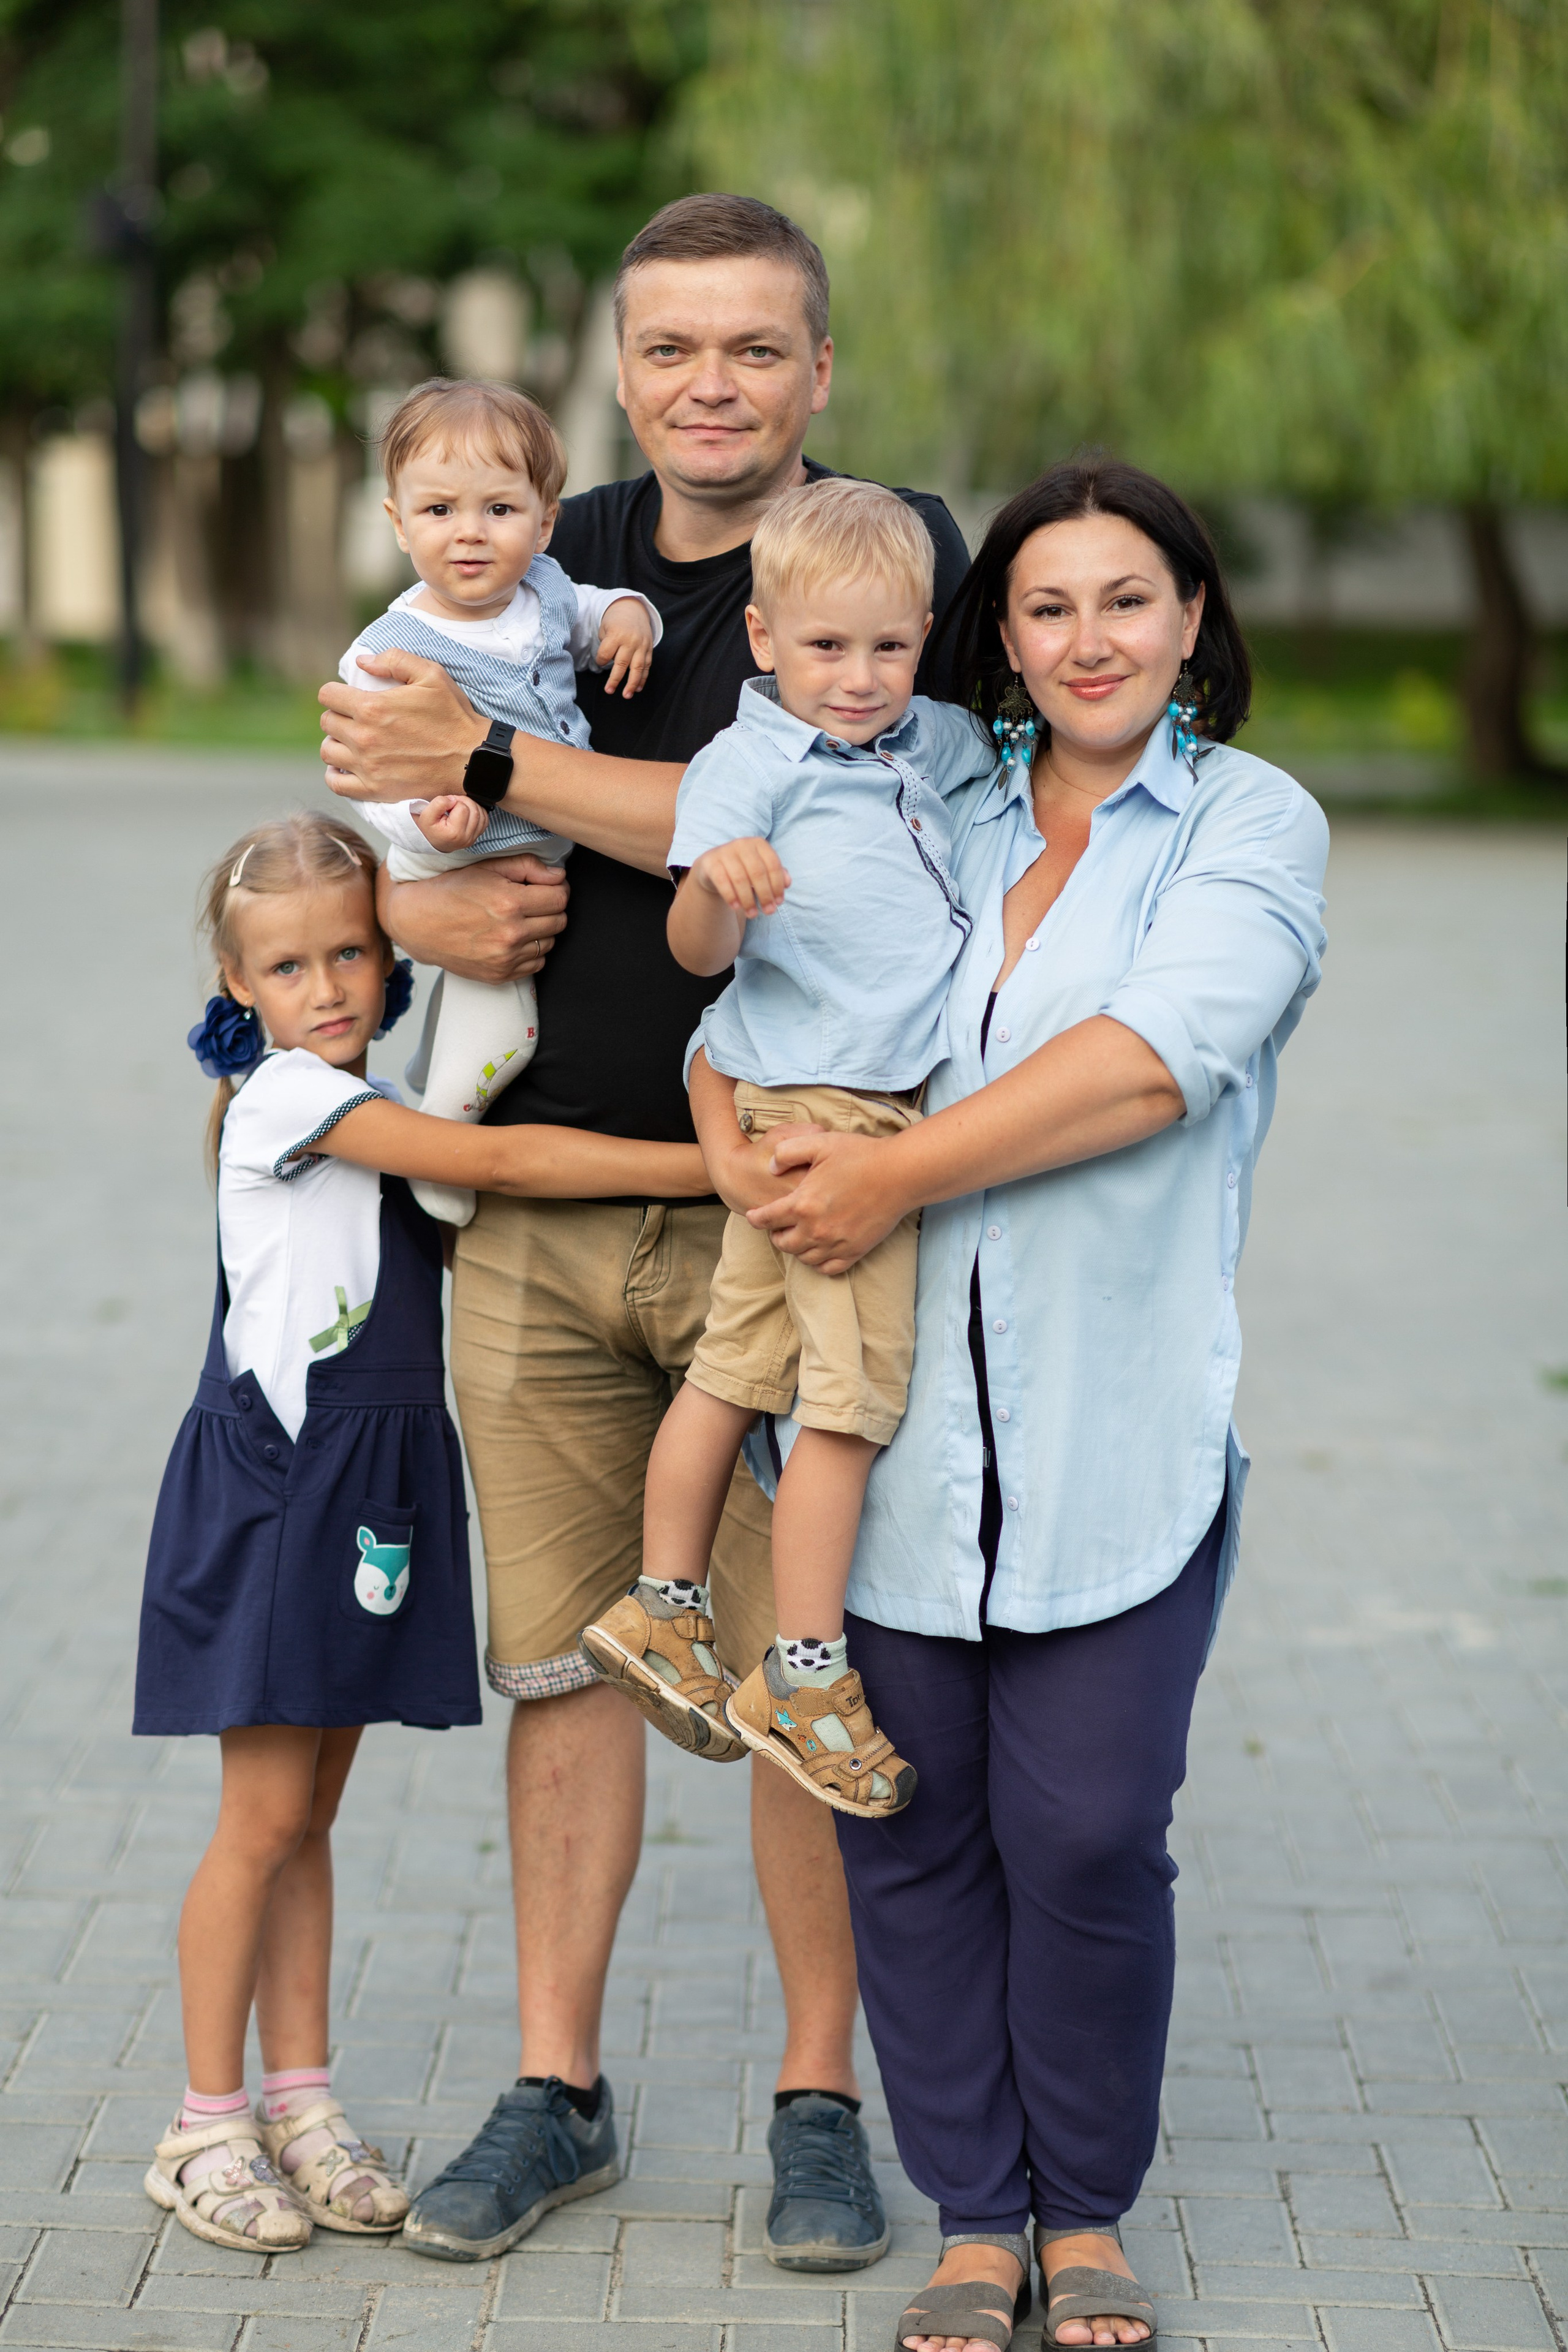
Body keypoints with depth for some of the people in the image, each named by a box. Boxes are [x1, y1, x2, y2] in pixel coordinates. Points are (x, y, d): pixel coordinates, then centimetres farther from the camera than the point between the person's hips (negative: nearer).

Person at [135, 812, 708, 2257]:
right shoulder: (287, 1095, -13)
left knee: (309, 1813, 11)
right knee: (267, 1817, -4)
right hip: (275, 1477, -8)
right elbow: (495, 1162, -21)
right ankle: (209, 2127, 5)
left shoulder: (379, 1115, 14)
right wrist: (711, 1166, -24)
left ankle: (302, 2106, 16)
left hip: (376, 1483, 8)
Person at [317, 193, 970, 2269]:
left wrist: (490, 766, -13)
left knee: (802, 1670, 1)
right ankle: (554, 2078, 21)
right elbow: (366, 793, 19)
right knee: (561, 1649, 10)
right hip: (536, 1194, 4)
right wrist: (413, 904, -5)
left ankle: (820, 2098, 14)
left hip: (776, 1201, -4)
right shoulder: (552, 563, 11)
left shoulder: (892, 546, -5)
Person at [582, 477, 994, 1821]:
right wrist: (715, 888, -38)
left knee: (737, 1369, 14)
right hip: (827, 1113, -7)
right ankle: (805, 1681, 2)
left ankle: (659, 1615, 22)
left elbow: (1013, 737, 34)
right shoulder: (747, 765, -11)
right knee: (852, 1393, -6)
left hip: (887, 1111, 7)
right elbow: (698, 951, -18)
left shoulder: (924, 744, 11)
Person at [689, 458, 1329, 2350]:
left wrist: (893, 1176, -13)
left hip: (1117, 1426, -3)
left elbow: (1150, 1060, -13)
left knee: (1088, 1836, -4)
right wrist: (744, 1152, -3)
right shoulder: (929, 821, 14)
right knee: (911, 1825, 4)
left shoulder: (1254, 825, 3)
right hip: (895, 1412, 3)